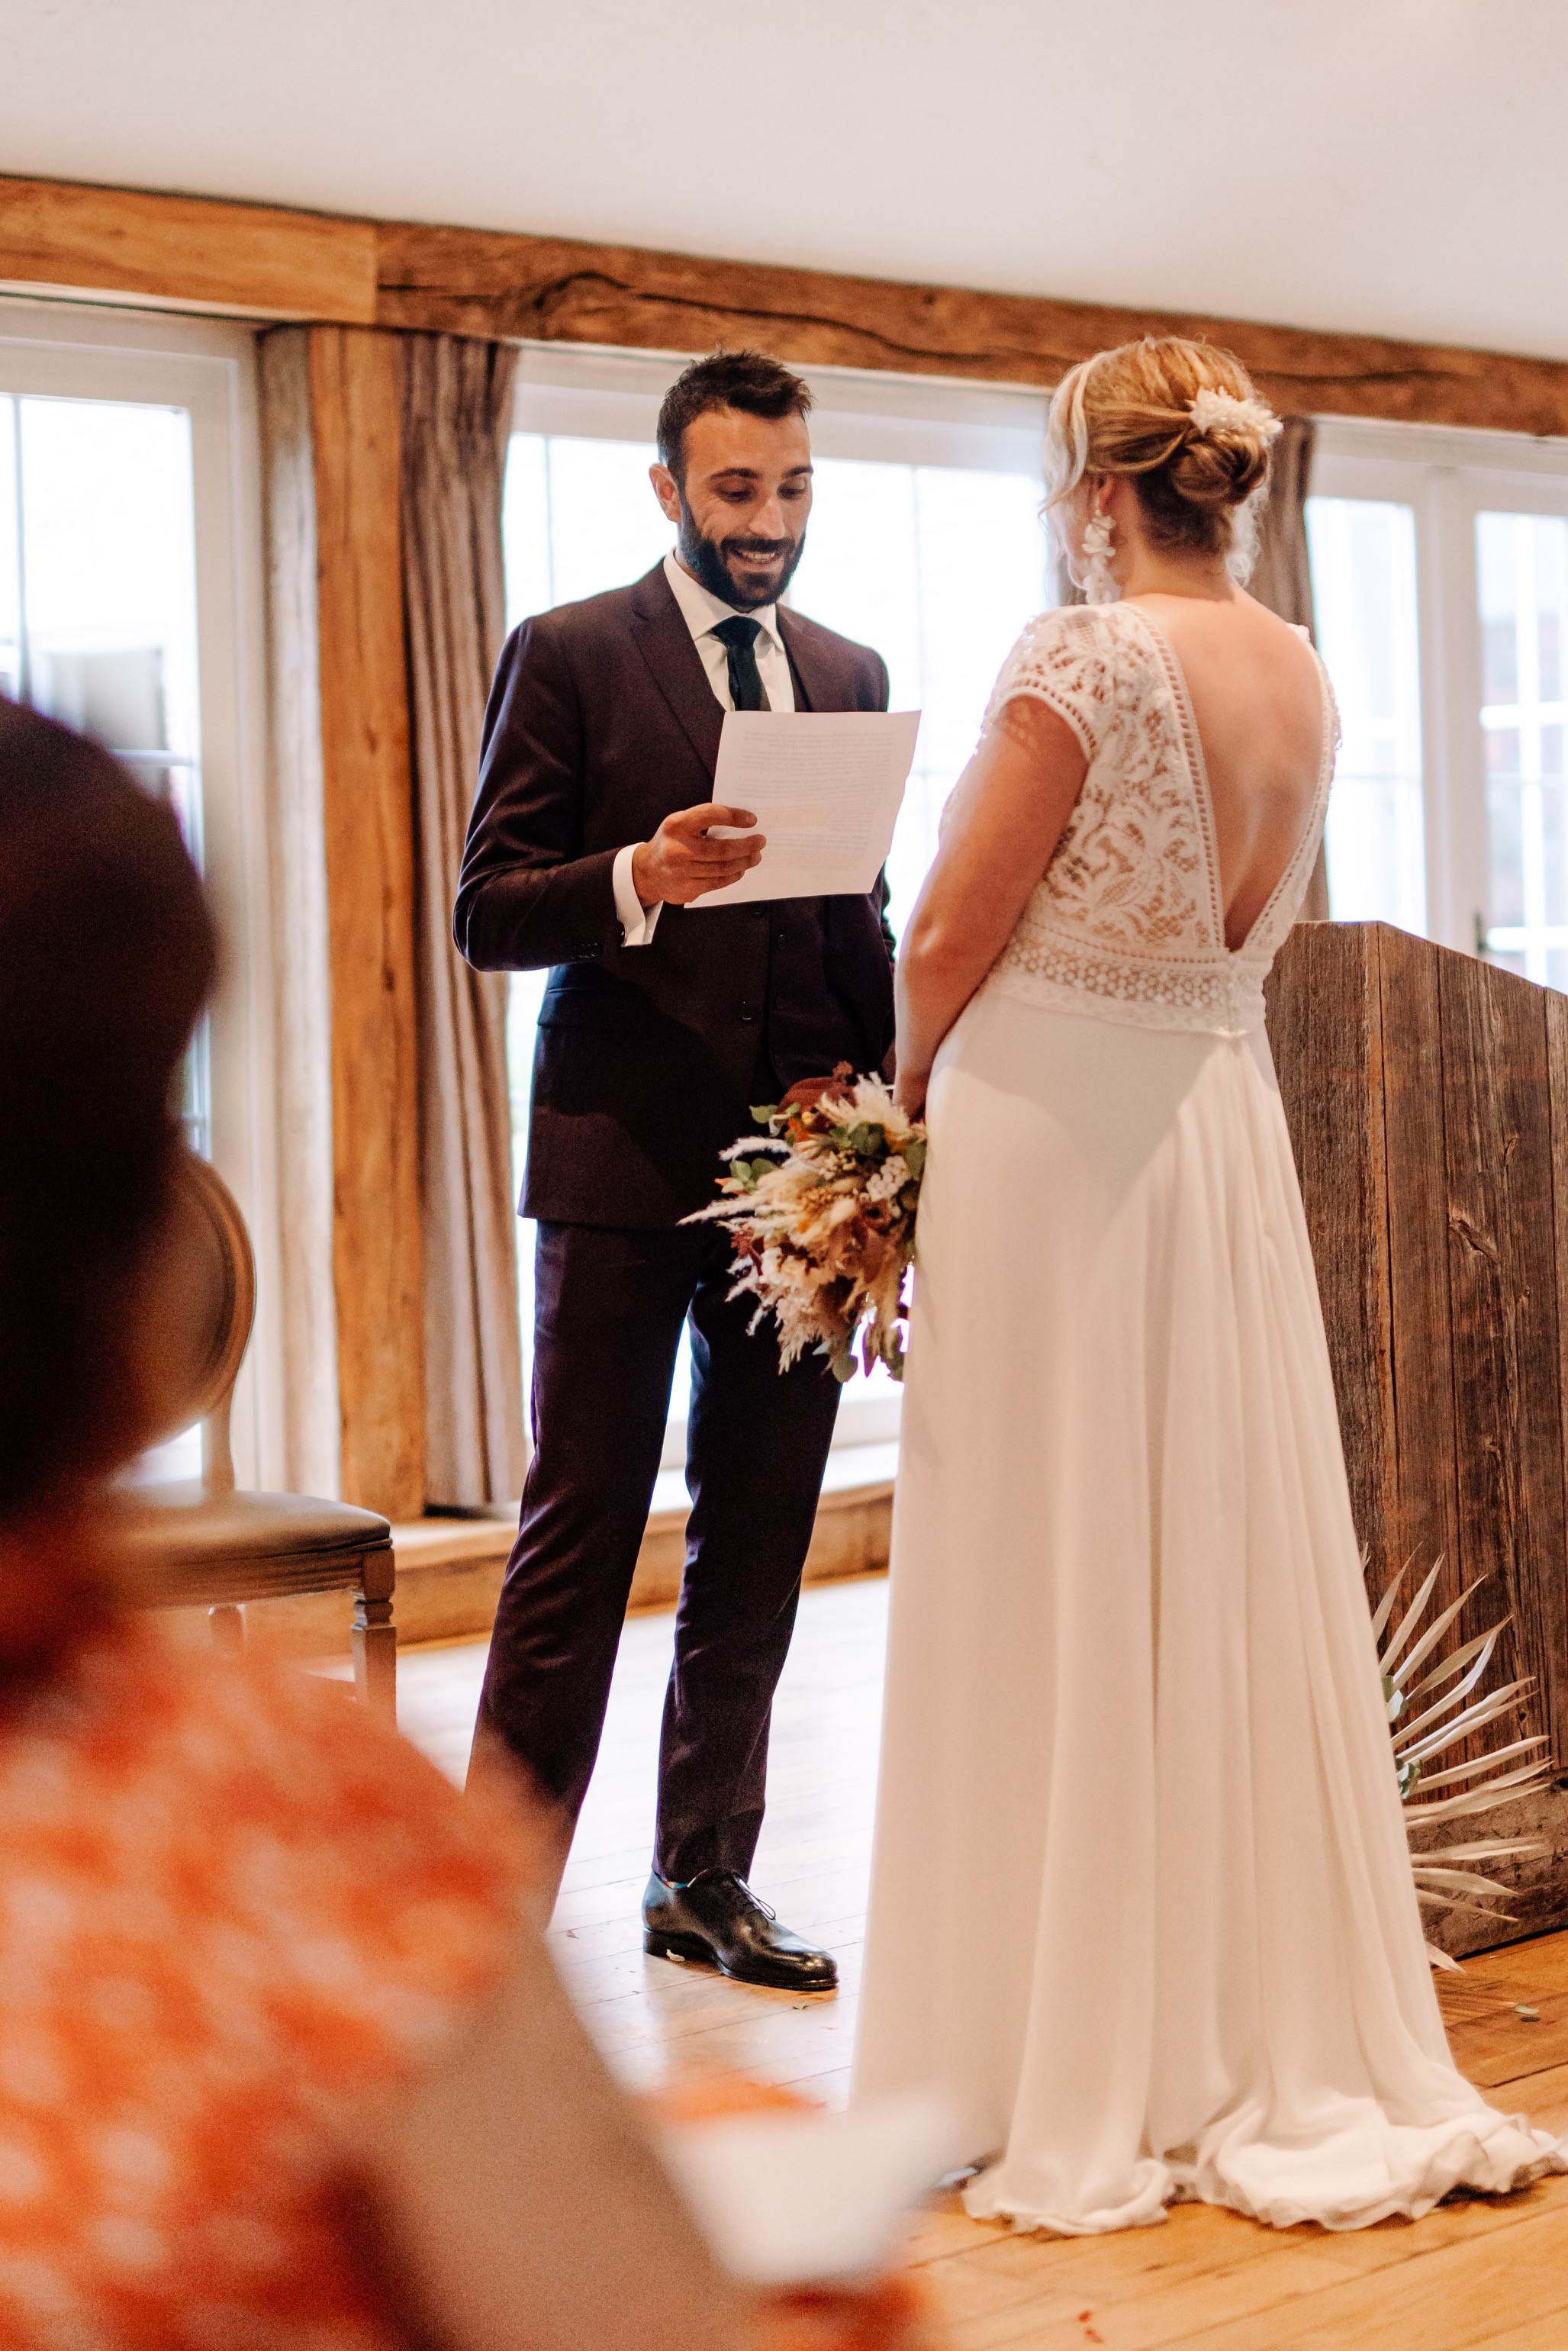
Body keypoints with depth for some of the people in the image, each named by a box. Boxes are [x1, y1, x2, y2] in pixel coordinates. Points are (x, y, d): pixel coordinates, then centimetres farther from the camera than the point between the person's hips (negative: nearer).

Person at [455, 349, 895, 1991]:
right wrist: (639, 880, -23)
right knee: (576, 1548, -4)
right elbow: (488, 913, -4)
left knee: (758, 1553, 9)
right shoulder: (566, 655, 1)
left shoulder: (850, 675, 15)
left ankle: (705, 1880, 21)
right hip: (625, 1161, -5)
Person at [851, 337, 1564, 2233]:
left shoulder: (1085, 655, -14)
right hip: (1224, 1124, 7)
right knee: (1231, 1575, 12)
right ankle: (1273, 2046, 21)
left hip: (1053, 1132, -7)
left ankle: (1077, 2075, 10)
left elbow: (950, 940, -12)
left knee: (1056, 1597, 1)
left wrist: (900, 1100, 6)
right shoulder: (1300, 674, 9)